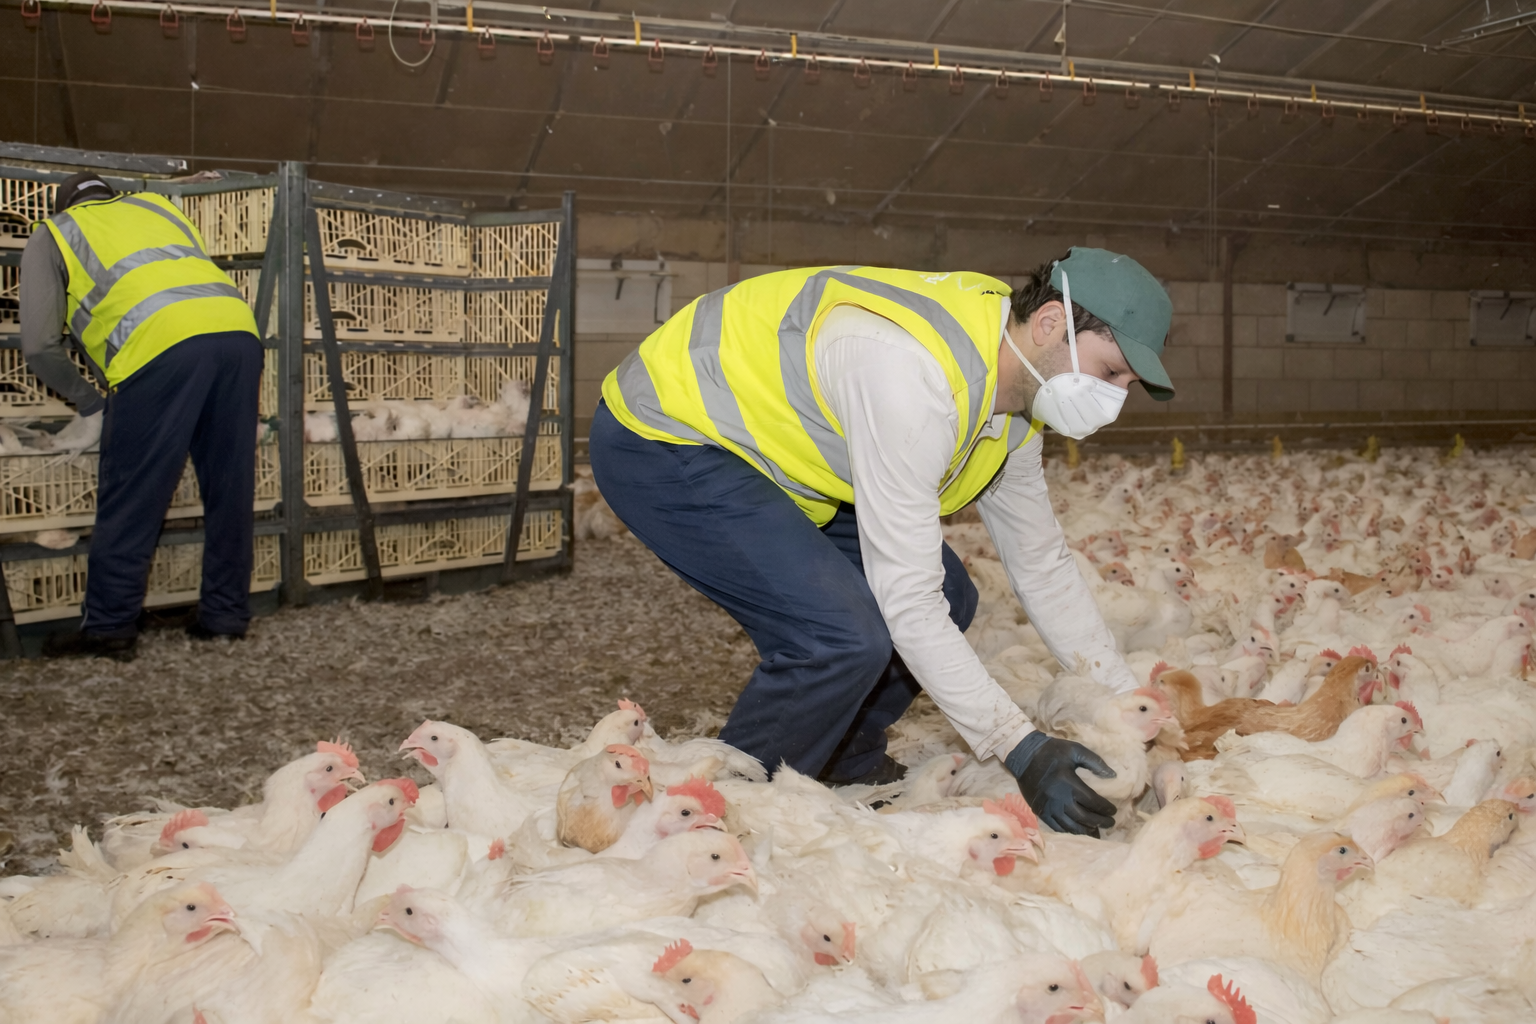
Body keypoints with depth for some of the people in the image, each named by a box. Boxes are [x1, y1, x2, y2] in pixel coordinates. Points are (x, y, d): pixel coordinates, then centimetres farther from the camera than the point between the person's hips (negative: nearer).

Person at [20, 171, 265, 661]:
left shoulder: (51, 234, 23)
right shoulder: (157, 207, 36)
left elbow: (40, 346, 15)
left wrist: (89, 403, 28)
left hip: (161, 345, -5)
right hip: (238, 329, 5)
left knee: (130, 498, 2)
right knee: (229, 488, 11)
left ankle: (109, 627, 7)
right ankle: (226, 616, 19)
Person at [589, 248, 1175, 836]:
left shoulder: (1013, 388, -2)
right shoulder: (911, 375, -33)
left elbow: (1041, 564, 9)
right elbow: (905, 599, -30)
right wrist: (1020, 749, -26)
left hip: (759, 450, 10)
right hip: (660, 441, -9)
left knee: (946, 598, 6)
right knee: (846, 637, -24)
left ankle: (843, 769, 25)